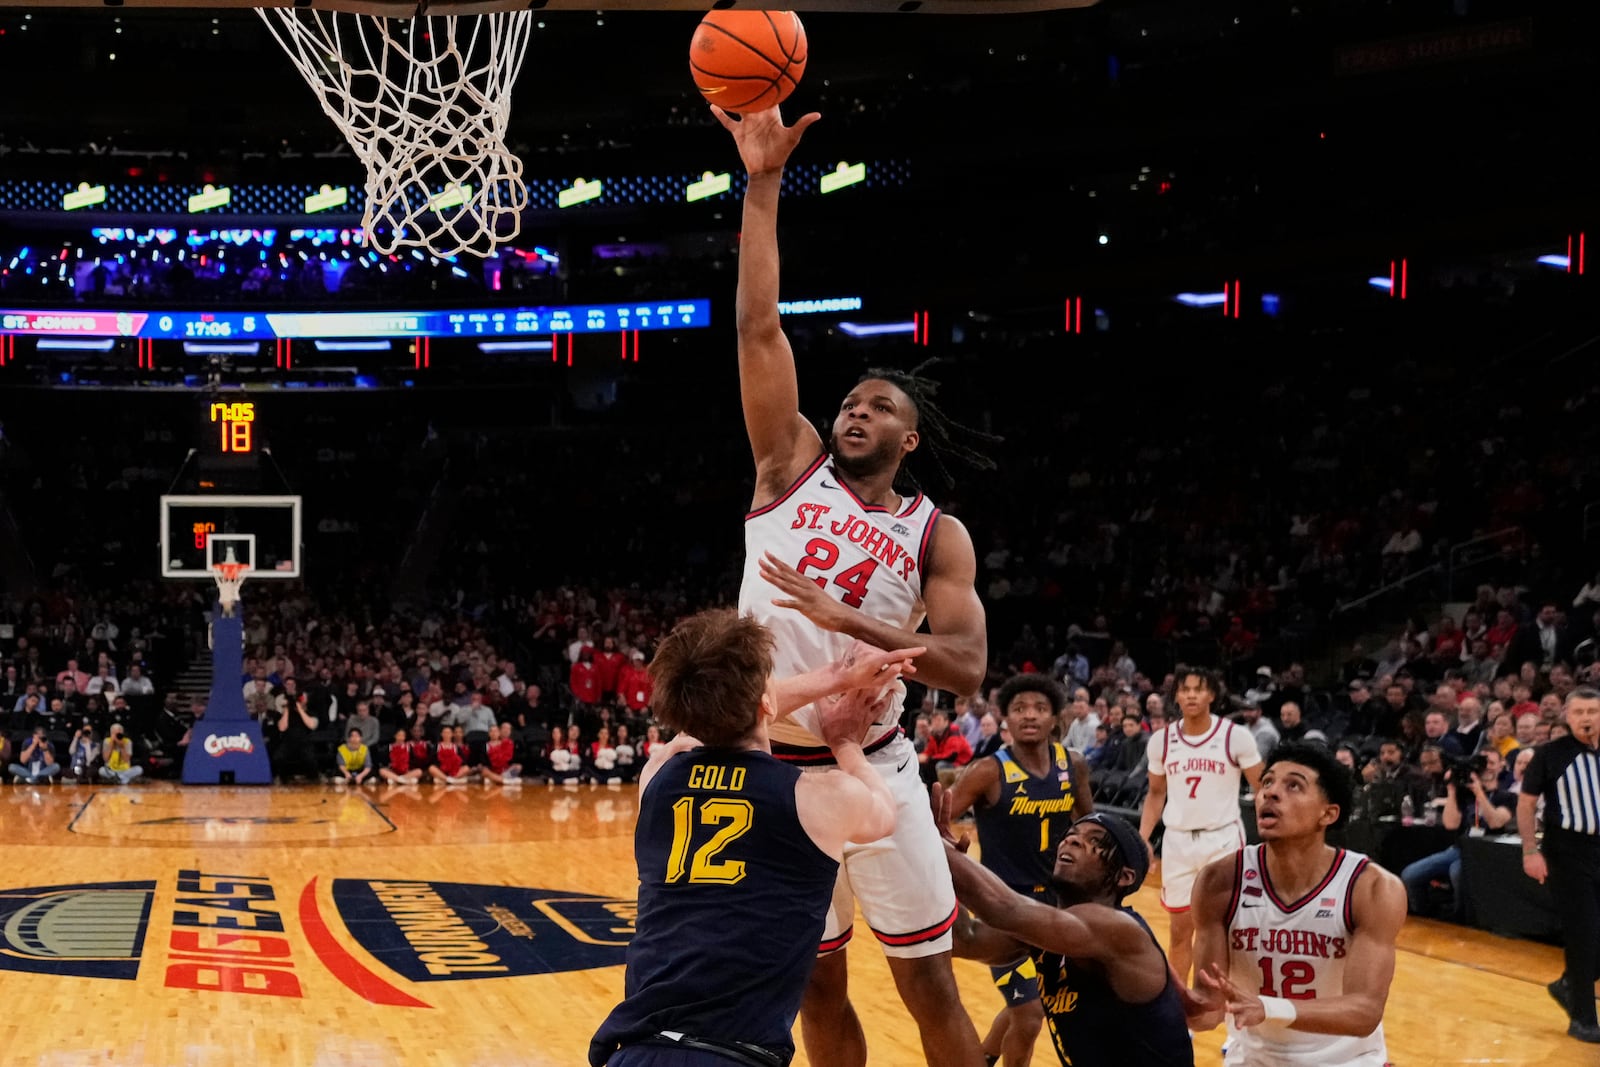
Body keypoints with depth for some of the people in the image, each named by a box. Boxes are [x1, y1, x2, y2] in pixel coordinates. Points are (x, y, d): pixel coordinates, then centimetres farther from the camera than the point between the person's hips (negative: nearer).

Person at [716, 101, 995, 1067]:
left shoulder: (937, 535, -1)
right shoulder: (793, 469, 3)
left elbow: (967, 667, -14)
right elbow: (759, 327, -5)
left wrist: (846, 619, -23)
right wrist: (765, 183, -11)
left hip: (872, 771, -2)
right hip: (770, 769, 2)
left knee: (930, 987, 3)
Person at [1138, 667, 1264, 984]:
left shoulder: (1237, 737, -8)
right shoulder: (1161, 740, 2)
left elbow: (1262, 789, -2)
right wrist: (1142, 839, 5)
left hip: (1223, 838, -3)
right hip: (1177, 840, 3)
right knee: (1180, 927, 9)